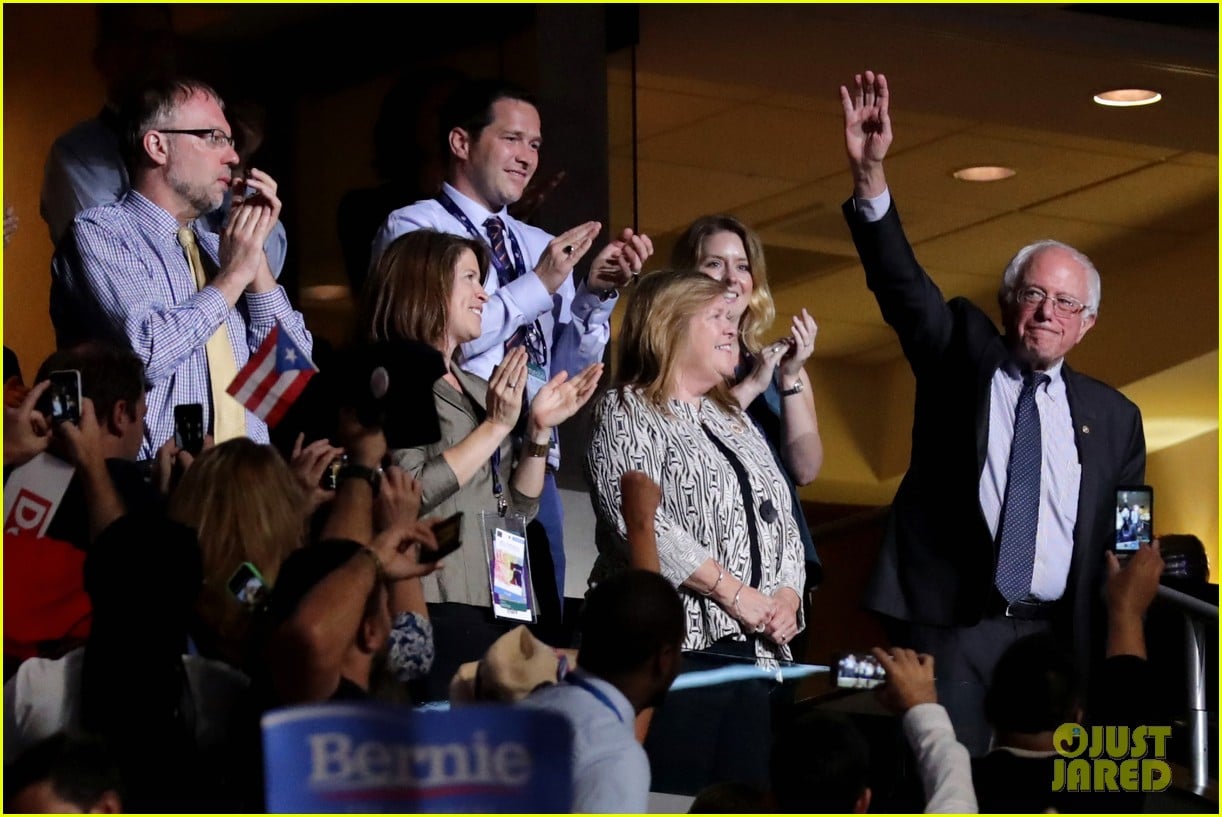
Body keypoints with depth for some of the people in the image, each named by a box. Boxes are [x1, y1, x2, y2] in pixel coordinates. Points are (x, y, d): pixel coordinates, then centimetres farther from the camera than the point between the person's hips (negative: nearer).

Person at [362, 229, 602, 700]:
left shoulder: (475, 389, 22)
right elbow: (408, 494, -15)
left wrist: (540, 429, 6)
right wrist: (496, 427, -12)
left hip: (498, 606, 7)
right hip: (435, 608, -7)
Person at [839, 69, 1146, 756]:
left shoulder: (1113, 417, 12)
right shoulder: (963, 354, 8)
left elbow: (1127, 543, 15)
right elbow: (902, 283, -6)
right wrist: (870, 174, -22)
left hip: (1056, 635, 2)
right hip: (950, 624, -2)